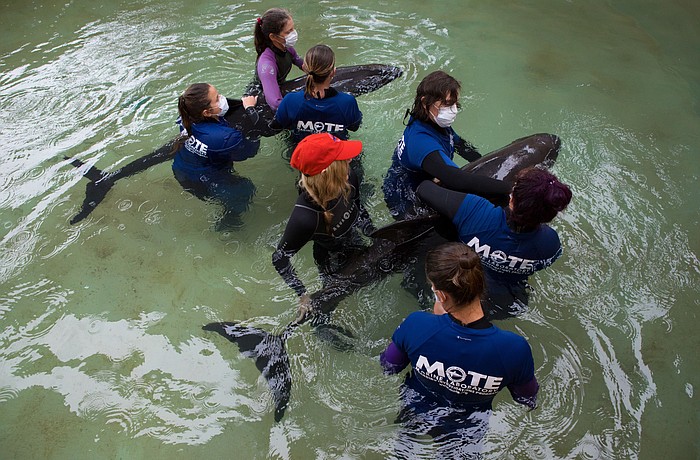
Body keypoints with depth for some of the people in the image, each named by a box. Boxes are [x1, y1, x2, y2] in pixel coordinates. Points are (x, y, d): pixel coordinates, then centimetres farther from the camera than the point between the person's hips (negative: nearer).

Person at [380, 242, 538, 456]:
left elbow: (387, 367, -14)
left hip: (413, 417, 0)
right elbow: (529, 402, -16)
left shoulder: (416, 325, -37)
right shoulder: (515, 349, -38)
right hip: (465, 436, 0)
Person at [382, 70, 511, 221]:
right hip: (408, 207, -9)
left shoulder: (436, 124, -7)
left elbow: (459, 145, 12)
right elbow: (456, 180, -50)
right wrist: (510, 189, -52)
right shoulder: (421, 141, -37)